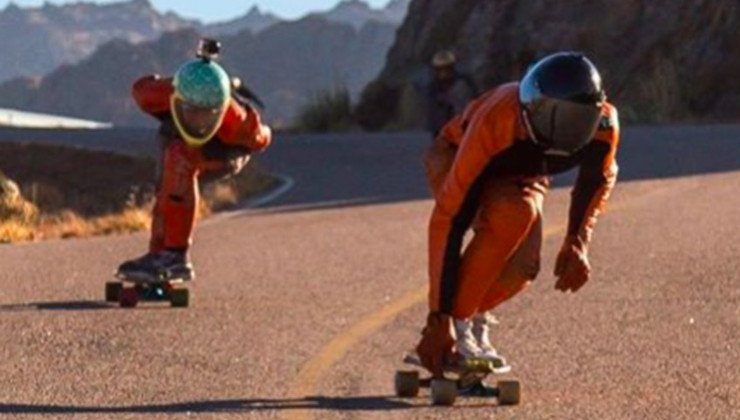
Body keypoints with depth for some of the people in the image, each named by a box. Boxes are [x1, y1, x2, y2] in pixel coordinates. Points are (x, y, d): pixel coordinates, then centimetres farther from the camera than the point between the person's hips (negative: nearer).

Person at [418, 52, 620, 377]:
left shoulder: (603, 124, -30)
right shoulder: (496, 122, -43)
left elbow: (599, 178, -3)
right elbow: (449, 217, -41)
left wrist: (577, 242, -18)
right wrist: (440, 318, -41)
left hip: (522, 174, 4)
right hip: (454, 158, -4)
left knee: (521, 268, -22)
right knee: (512, 213, -36)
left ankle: (463, 321, 7)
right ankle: (456, 326, -23)